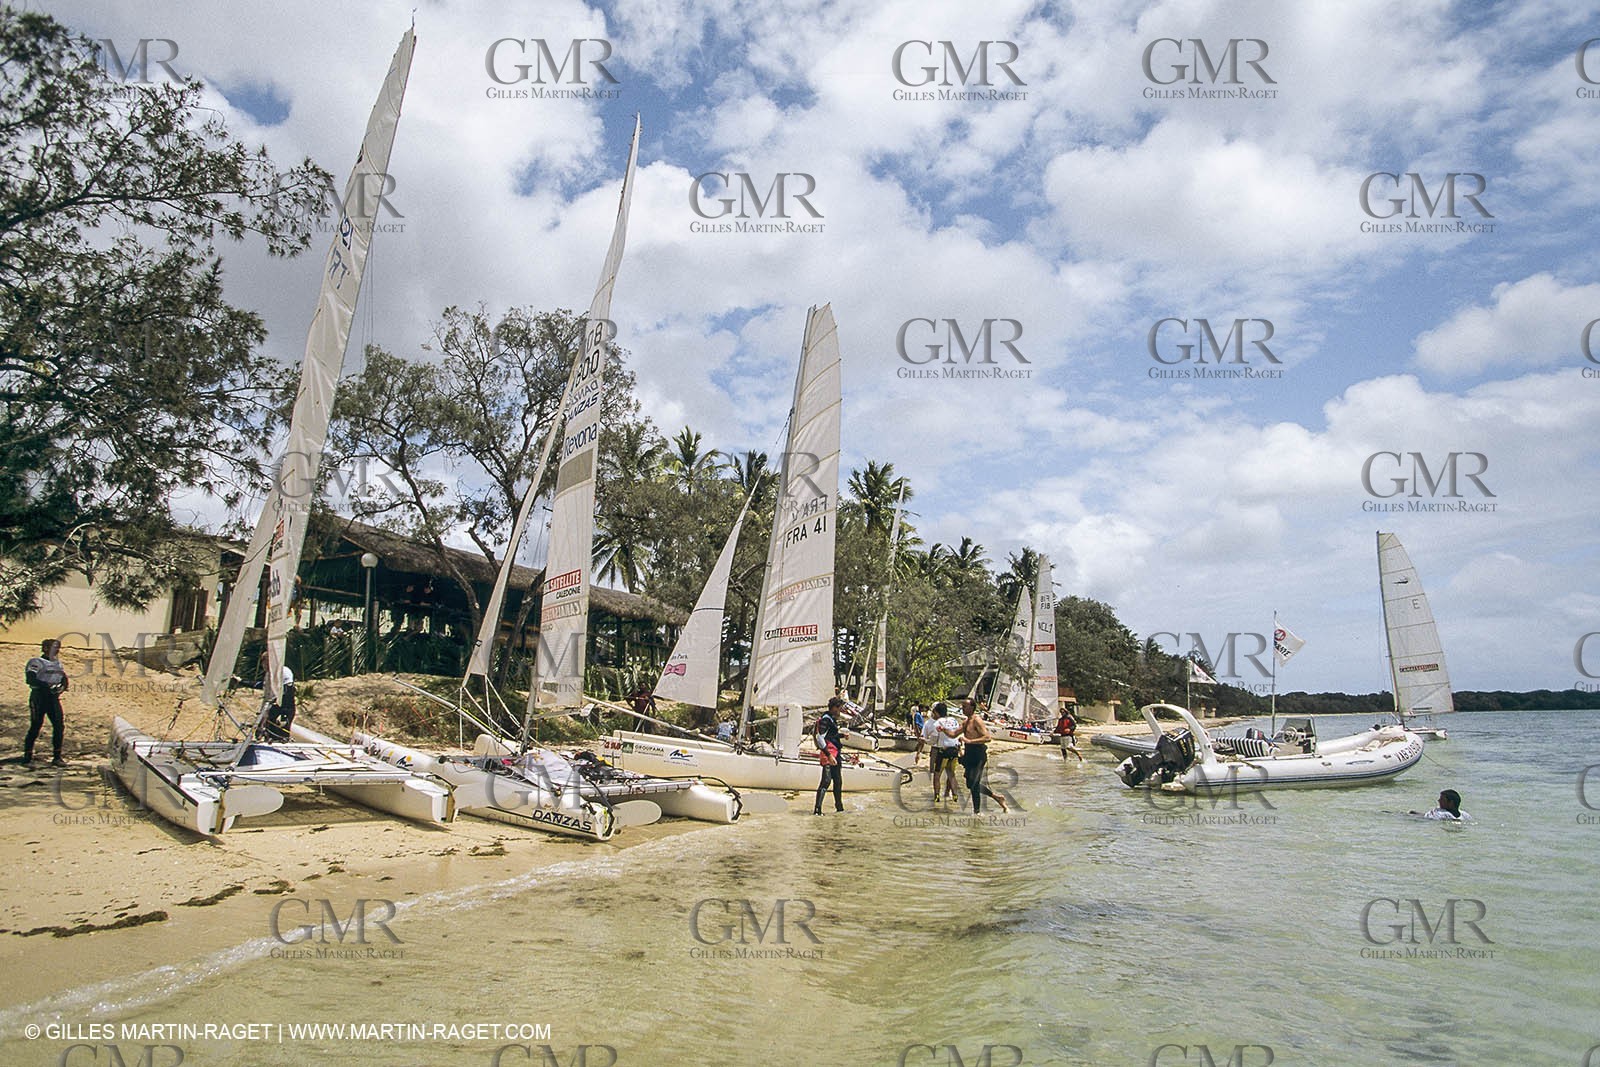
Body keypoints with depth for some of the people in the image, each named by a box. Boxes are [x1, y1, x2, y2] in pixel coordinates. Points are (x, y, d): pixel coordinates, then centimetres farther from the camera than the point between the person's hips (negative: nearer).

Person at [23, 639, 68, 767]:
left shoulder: (58, 663, 17)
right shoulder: (36, 662, -5)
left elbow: (64, 679, 15)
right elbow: (30, 679, -17)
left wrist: (63, 687, -6)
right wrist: (47, 685, -24)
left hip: (53, 698, 6)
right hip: (39, 698, -6)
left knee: (59, 726, -1)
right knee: (35, 727, -6)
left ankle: (57, 757, 5)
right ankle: (27, 758, 4)